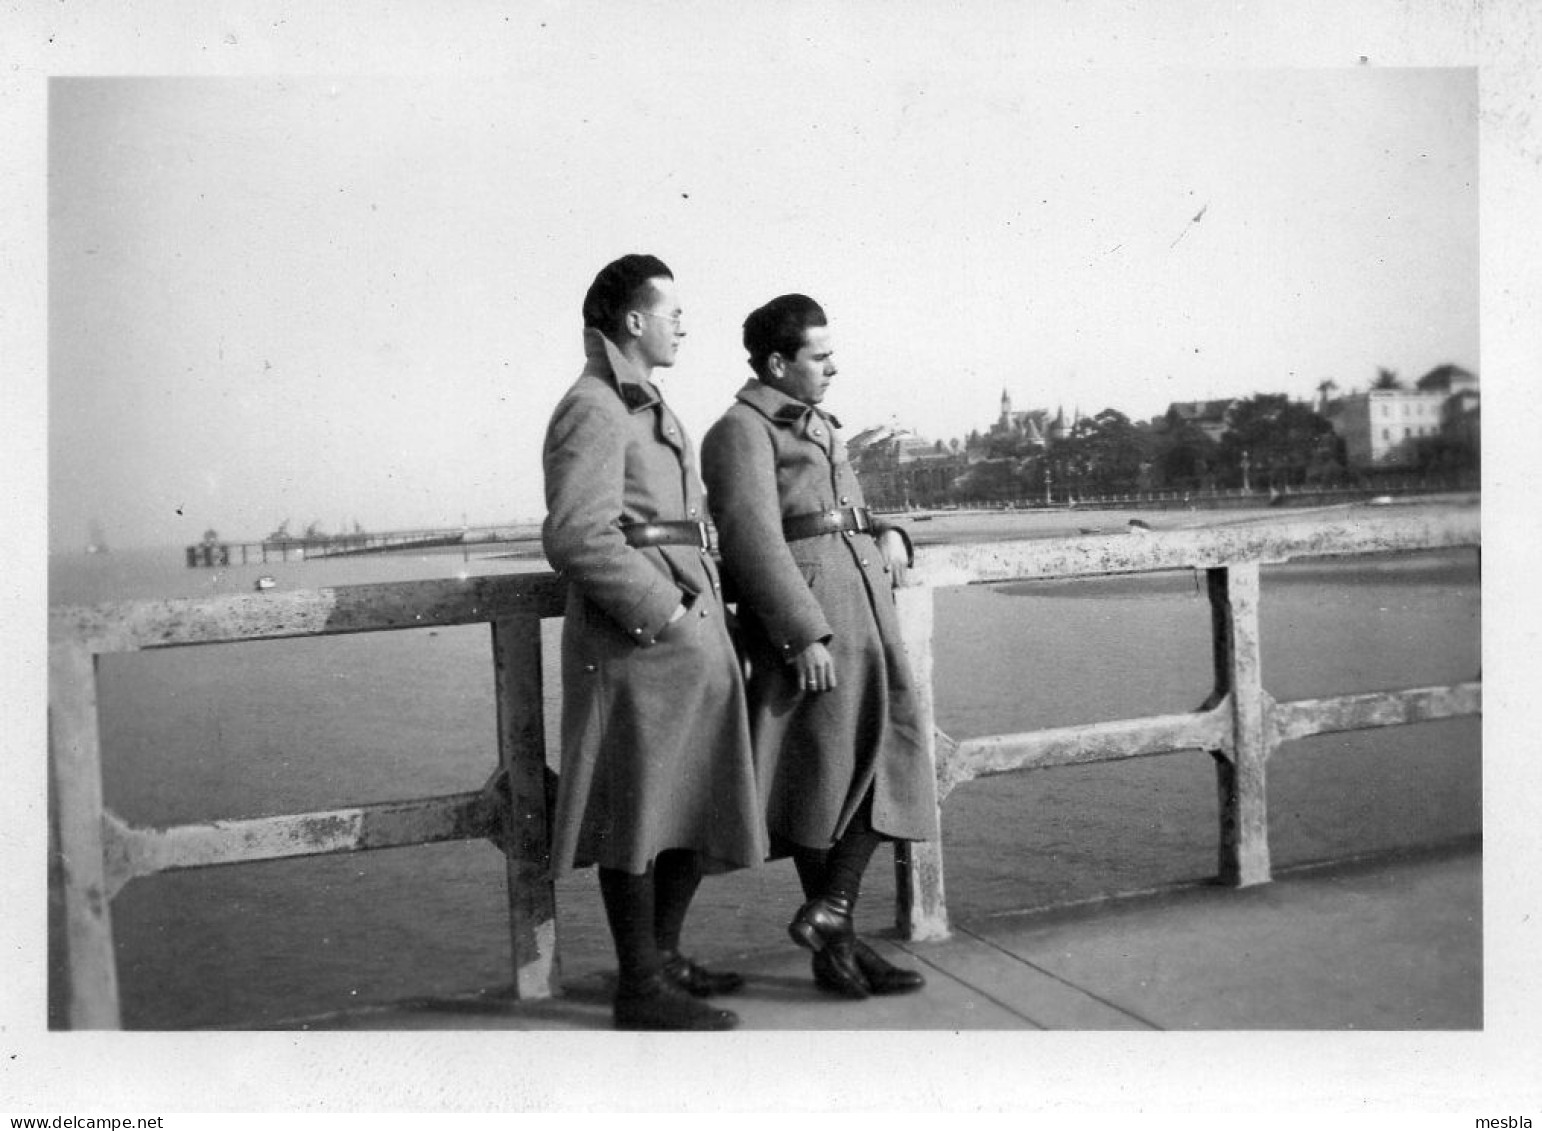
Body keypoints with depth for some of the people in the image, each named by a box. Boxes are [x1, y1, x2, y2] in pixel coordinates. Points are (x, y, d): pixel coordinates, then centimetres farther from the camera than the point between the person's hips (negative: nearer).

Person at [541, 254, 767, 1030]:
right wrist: (664, 612, -19)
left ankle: (662, 955, 29)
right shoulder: (591, 412, -10)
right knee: (639, 810, -1)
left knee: (704, 801, 14)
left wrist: (706, 613, 15)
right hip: (636, 640, -10)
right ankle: (640, 988, 10)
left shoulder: (650, 409, 20)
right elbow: (576, 535, -21)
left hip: (689, 633, 10)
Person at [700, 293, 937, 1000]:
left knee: (883, 767, 4)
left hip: (863, 607, 9)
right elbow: (754, 539, -15)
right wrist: (804, 634, -21)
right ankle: (833, 940, 9)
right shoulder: (741, 432, -5)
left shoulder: (818, 429, 23)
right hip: (805, 618, -8)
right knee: (821, 780, -2)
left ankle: (829, 915, 10)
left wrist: (888, 537, 5)